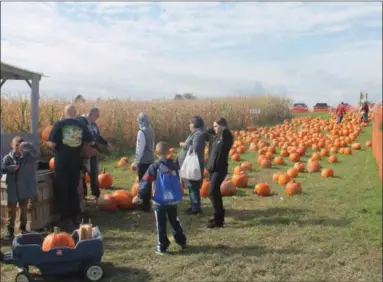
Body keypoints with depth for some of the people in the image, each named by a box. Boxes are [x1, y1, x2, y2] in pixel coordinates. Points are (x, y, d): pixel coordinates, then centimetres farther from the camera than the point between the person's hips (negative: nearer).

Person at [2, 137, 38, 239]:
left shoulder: (28, 156, -2)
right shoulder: (8, 158, -2)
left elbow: (35, 152, -21)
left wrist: (26, 145, -35)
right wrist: (12, 167, -24)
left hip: (25, 188, 1)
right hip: (12, 189, -1)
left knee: (24, 210, 14)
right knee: (11, 210, 6)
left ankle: (23, 228, 28)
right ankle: (10, 229, 15)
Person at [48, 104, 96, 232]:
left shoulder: (59, 124, -8)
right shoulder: (81, 125, 1)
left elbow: (52, 144, -11)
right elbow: (90, 142, 0)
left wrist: (51, 144, 11)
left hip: (61, 163, -3)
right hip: (75, 163, 3)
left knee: (62, 192, 5)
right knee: (73, 191, 15)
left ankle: (66, 220, 3)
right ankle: (74, 219, 22)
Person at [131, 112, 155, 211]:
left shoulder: (141, 132, -17)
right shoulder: (151, 131, 8)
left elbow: (140, 149, -18)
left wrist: (136, 162, -12)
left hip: (143, 161, -8)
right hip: (150, 160, 8)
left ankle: (145, 205, 7)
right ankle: (147, 202, 26)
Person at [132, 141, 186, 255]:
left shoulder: (154, 166, -9)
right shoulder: (174, 165, 5)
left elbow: (146, 182, -11)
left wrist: (140, 196, -4)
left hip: (160, 201, -4)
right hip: (173, 200, 4)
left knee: (161, 224, 5)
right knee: (175, 221, 21)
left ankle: (162, 247, 8)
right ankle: (182, 241, 28)